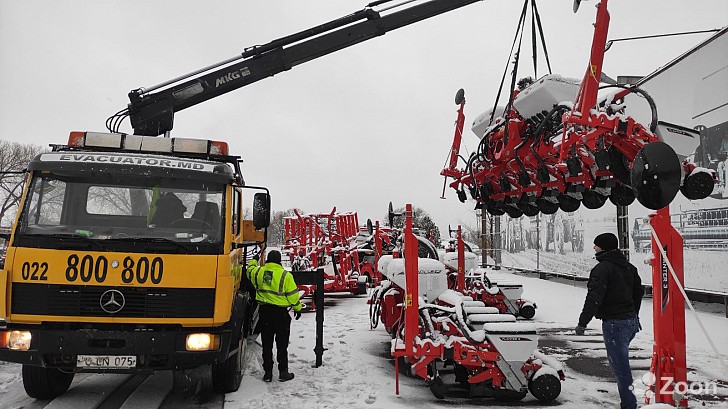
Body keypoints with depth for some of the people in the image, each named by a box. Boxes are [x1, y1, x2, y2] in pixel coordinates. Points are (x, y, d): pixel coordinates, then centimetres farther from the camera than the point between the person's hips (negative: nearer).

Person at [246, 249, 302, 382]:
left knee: (267, 344, 11)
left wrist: (254, 261, 43)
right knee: (282, 344, 6)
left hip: (264, 312, 3)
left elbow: (250, 271, 23)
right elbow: (293, 294, -7)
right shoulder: (286, 276, -11)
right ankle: (283, 372, 10)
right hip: (281, 313, -3)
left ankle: (268, 373, 15)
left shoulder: (258, 272, -1)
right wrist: (297, 308, 7)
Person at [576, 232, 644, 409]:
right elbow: (639, 292, 24)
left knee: (620, 365, -3)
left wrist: (582, 323, -19)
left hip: (614, 323, -10)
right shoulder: (628, 267, 13)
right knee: (621, 362, 22)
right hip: (631, 321, 10)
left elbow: (594, 298, -23)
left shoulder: (602, 268, -16)